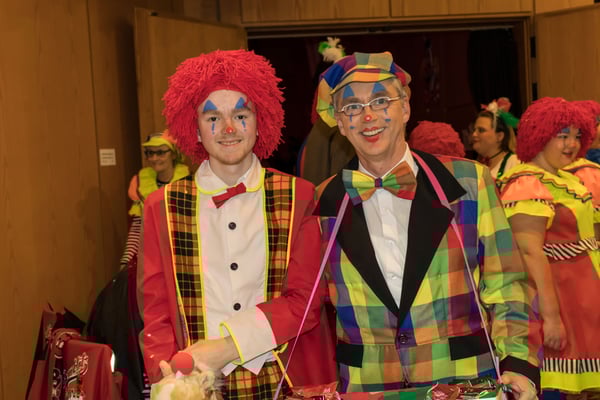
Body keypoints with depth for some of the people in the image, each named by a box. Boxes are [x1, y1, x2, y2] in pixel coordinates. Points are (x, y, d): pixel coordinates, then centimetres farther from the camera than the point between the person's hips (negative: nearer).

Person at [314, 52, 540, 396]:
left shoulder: (468, 183, -3)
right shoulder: (323, 205, 0)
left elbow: (505, 288, 0)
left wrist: (519, 365, -12)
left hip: (466, 382, -1)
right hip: (365, 387, 1)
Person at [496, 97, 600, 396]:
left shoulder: (562, 179, 14)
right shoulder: (527, 186, -17)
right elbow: (530, 253, -23)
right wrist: (550, 315, -25)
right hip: (553, 295, -9)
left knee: (566, 384, 11)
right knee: (552, 388, -4)